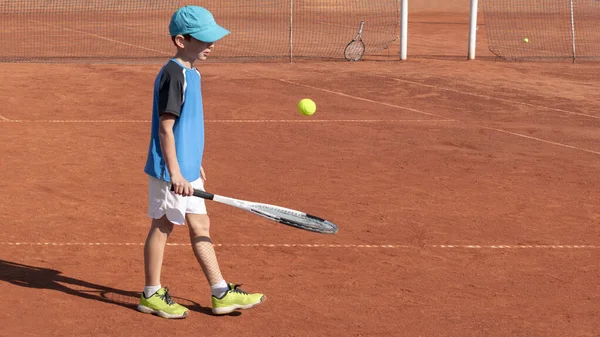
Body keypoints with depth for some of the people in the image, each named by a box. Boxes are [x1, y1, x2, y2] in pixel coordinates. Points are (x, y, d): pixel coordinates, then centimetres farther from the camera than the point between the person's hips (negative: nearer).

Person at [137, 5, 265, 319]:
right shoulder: (173, 76, -18)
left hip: (187, 168, 10)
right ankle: (151, 295, 15)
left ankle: (222, 294, 19)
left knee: (200, 225, 12)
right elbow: (165, 128, -21)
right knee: (162, 226, 2)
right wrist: (174, 173, -24)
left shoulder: (190, 73, 11)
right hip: (171, 172, -10)